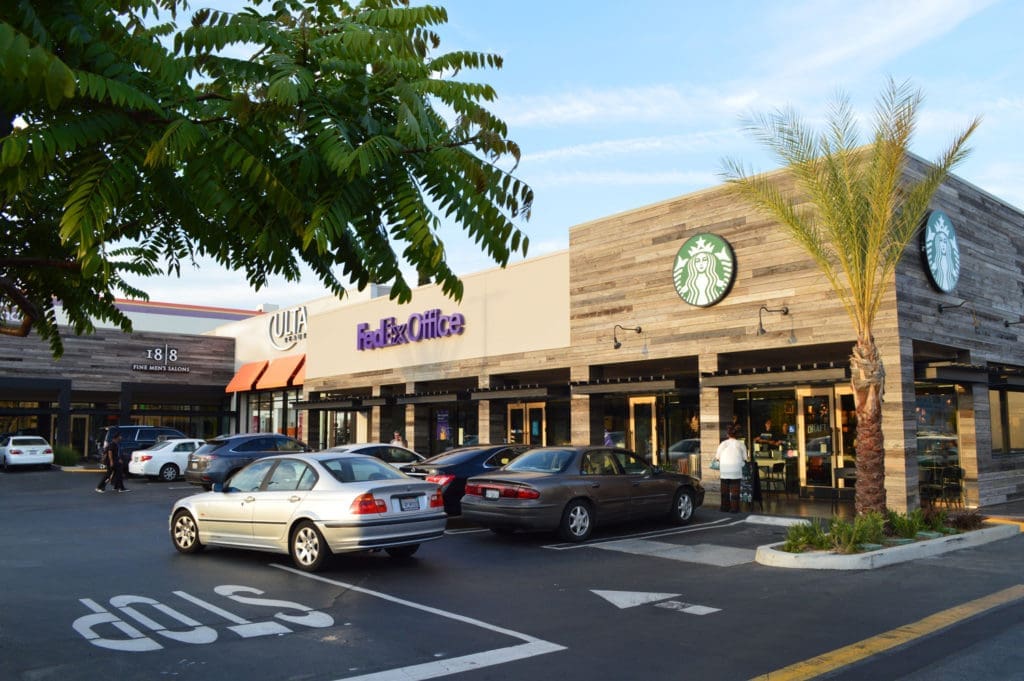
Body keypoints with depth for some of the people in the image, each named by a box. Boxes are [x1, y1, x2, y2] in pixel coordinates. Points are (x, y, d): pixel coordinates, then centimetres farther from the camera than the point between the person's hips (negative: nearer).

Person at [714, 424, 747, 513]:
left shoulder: (723, 444, 8)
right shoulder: (741, 444, 5)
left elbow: (717, 458, 8)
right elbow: (745, 458, 4)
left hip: (724, 468, 1)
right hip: (736, 468, -1)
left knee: (725, 489, 10)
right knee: (735, 489, 2)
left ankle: (725, 507, 15)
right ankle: (734, 508, 2)